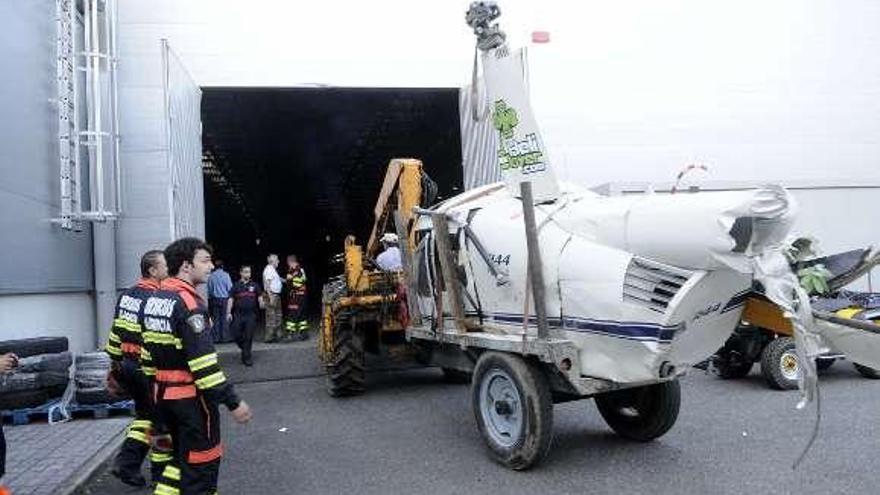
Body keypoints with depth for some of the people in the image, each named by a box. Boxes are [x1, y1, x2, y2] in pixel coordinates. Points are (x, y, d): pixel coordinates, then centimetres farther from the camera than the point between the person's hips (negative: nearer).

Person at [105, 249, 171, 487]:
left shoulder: (127, 295, 8)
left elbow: (116, 333, 12)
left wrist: (115, 368, 19)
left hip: (127, 366, 8)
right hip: (151, 368, -8)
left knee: (145, 413, 23)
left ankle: (126, 463, 16)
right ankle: (161, 470, 20)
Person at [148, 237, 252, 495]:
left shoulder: (154, 299, 8)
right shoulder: (188, 302, -20)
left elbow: (149, 350, 14)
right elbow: (203, 360, -25)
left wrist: (156, 390, 22)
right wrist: (233, 401, -22)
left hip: (162, 394, 9)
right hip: (191, 397, -9)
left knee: (182, 455, 24)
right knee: (201, 464, 5)